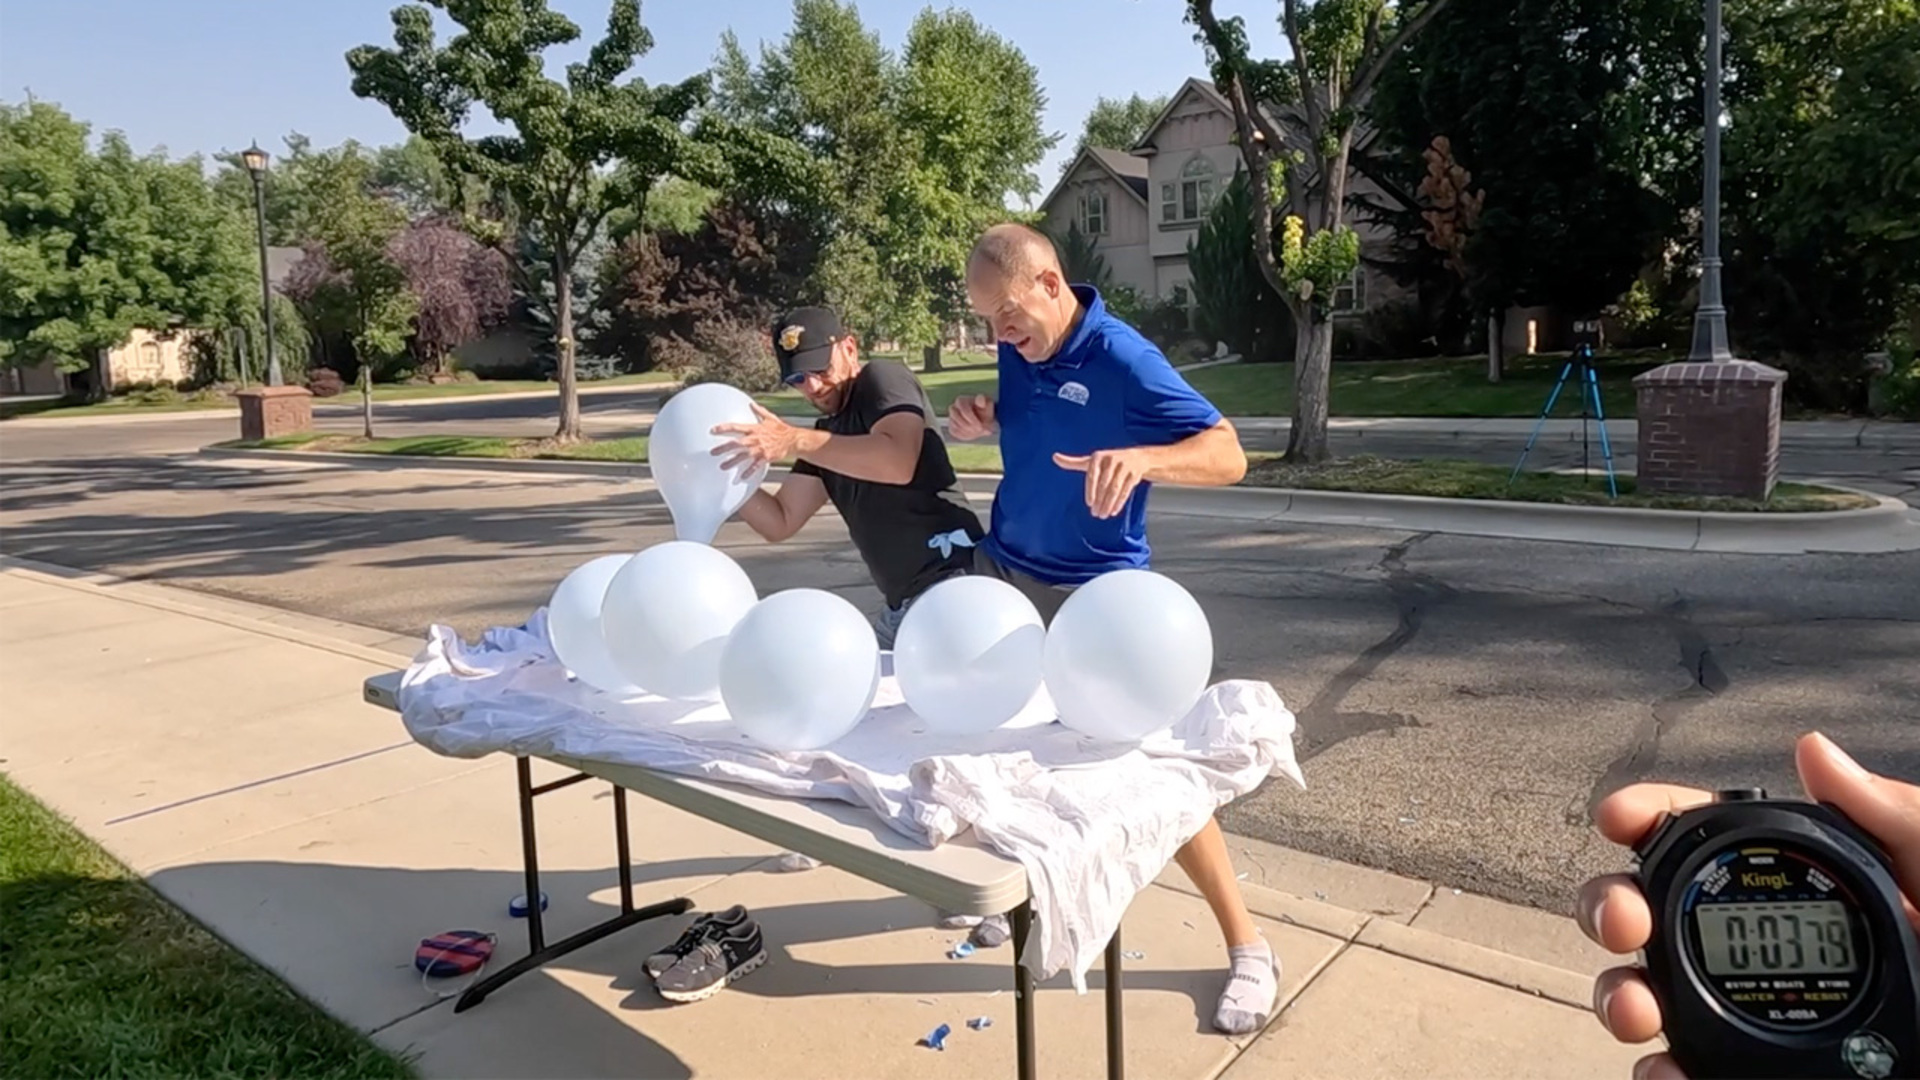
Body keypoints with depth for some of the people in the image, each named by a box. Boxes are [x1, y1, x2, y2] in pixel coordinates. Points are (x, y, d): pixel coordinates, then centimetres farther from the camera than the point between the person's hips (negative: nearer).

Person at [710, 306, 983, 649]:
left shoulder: (883, 377, -6)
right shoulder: (827, 432, 18)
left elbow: (899, 462, -27)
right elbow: (780, 522, 14)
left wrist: (795, 441, -30)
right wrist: (723, 472, 1)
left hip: (948, 583, -9)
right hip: (901, 603, 9)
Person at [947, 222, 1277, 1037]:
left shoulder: (1124, 360, -21)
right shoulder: (1017, 351, 0)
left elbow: (1228, 455, -26)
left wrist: (1141, 457, -46)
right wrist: (984, 423, -6)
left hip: (1093, 593, -7)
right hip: (1001, 570, 7)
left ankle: (1247, 949, 7)